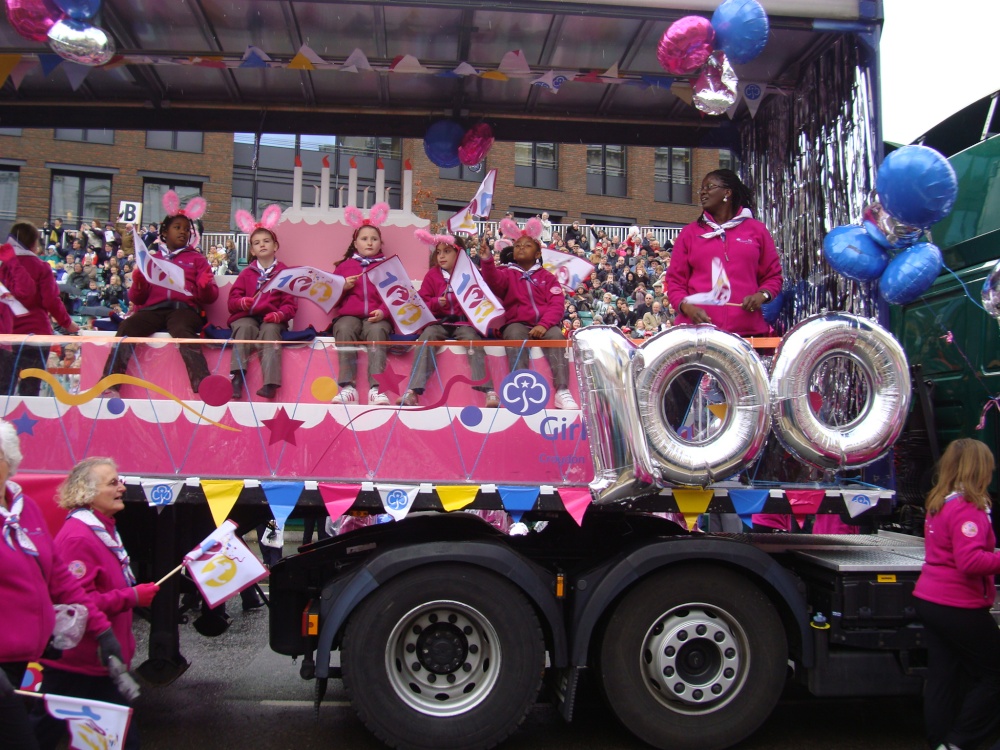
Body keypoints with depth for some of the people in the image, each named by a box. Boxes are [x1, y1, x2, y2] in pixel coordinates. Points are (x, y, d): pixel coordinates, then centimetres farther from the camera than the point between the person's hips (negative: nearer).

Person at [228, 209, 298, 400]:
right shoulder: (247, 273, 17)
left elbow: (291, 303, 3)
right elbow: (232, 299, 11)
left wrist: (279, 314, -19)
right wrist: (242, 302, -15)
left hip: (272, 319, -2)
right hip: (246, 316, 2)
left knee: (270, 330, -35)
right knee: (244, 328, -33)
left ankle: (270, 384, -48)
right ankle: (237, 378, -44)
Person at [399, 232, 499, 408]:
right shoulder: (432, 275, 13)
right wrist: (436, 303, -10)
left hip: (464, 322, -1)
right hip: (439, 322, 1)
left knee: (473, 338, -31)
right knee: (427, 335, -29)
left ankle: (489, 391, -36)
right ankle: (413, 391, -35)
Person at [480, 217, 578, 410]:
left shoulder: (547, 277, 17)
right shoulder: (507, 273, 16)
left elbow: (557, 305, 3)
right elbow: (494, 281, -9)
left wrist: (544, 324, -15)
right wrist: (487, 260, -29)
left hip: (544, 324, 1)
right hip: (517, 323, 0)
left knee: (556, 335, -31)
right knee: (515, 337, -34)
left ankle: (562, 392, -39)